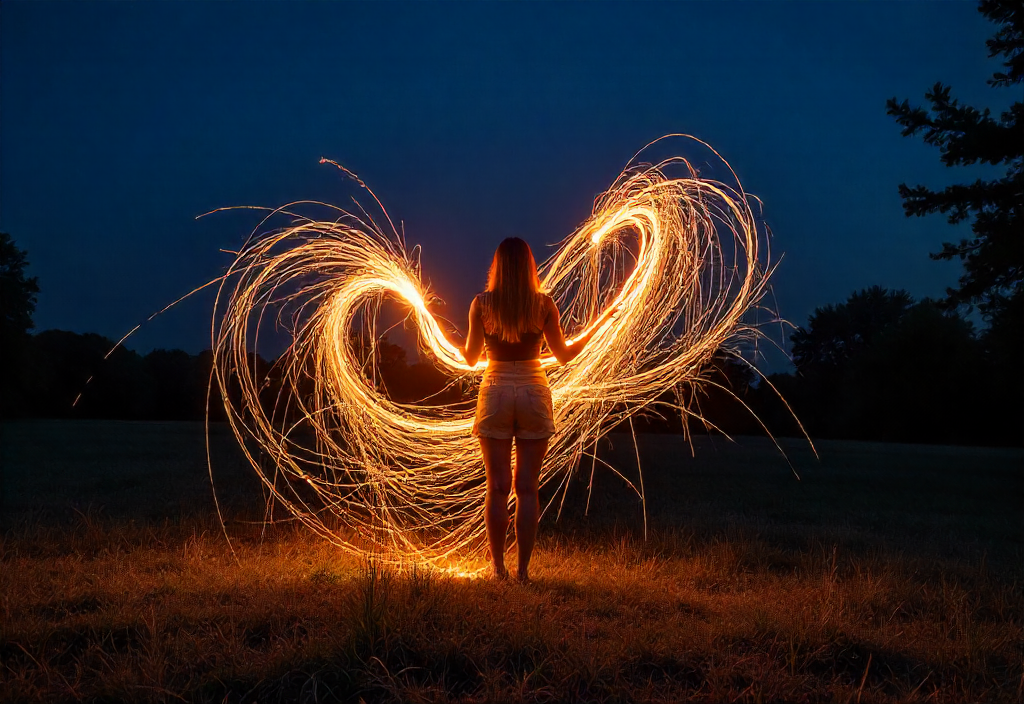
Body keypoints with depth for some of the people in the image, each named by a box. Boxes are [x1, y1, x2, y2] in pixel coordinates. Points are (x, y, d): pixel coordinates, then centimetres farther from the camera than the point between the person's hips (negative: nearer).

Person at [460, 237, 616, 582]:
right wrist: (600, 322, 17)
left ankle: (498, 567, 10)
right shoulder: (544, 304, -3)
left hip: (495, 393, 0)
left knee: (497, 486, 6)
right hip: (534, 393, 0)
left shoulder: (482, 303, -3)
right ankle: (523, 569, 7)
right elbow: (564, 354, 4)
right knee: (527, 488, 5)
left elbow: (471, 357, 3)